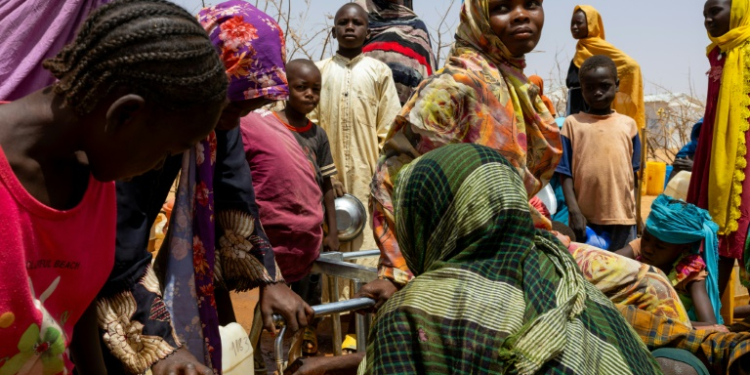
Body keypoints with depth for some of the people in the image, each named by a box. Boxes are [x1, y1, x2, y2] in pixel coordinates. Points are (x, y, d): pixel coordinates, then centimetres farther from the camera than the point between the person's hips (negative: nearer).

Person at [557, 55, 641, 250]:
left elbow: (634, 173, 9)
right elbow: (566, 174, -2)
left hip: (622, 217, 2)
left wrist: (636, 213, 7)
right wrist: (574, 211, -11)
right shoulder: (573, 123, 1)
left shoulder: (628, 124, 6)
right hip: (585, 218, -1)